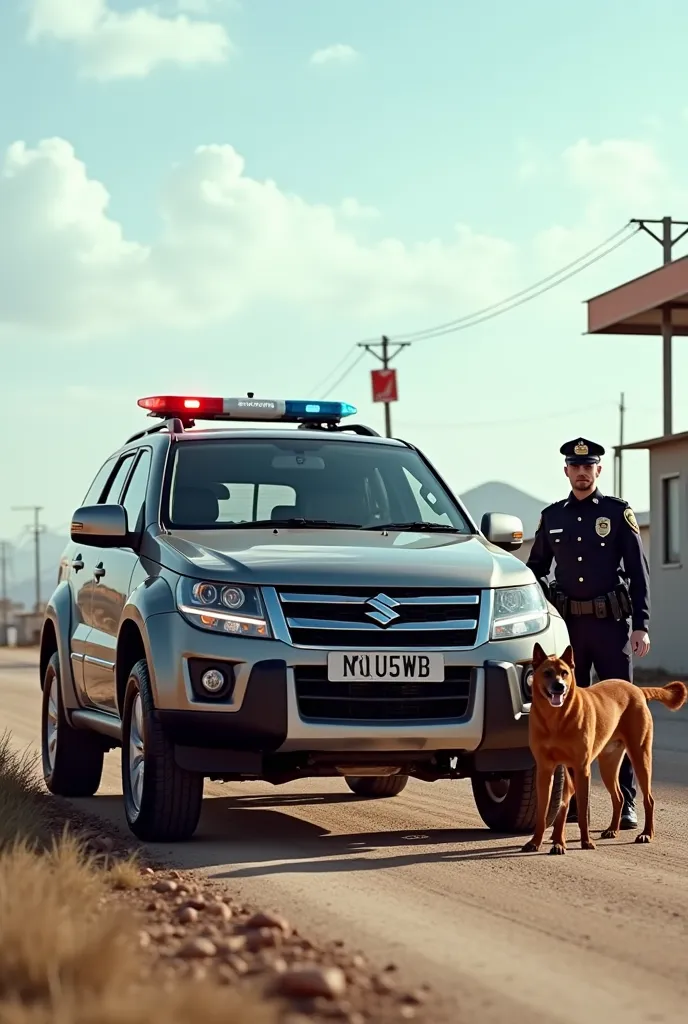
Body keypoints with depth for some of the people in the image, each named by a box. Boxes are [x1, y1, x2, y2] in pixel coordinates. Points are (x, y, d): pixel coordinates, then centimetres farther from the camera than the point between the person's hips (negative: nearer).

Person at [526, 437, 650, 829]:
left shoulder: (619, 512, 2)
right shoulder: (552, 516, 10)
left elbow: (639, 572, -1)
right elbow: (536, 570, 18)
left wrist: (641, 626, -9)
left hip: (611, 624, -3)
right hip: (568, 625, 3)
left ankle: (626, 803, 0)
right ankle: (573, 800, 12)